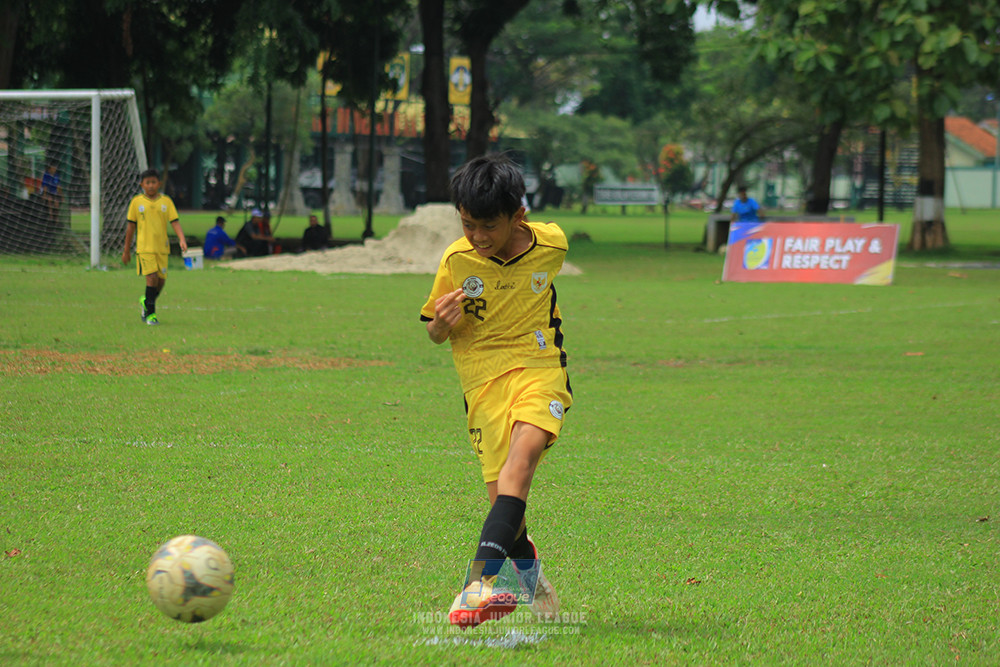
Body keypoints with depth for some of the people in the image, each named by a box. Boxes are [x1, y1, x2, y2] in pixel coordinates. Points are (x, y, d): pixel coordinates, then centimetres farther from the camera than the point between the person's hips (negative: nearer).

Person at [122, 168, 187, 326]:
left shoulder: (166, 201, 5)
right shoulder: (137, 202, 2)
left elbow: (175, 222, 0)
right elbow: (131, 226, 8)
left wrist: (182, 239, -18)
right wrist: (126, 251, 10)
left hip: (162, 248, 3)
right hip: (144, 247, -3)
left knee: (161, 280, 7)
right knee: (152, 278, -14)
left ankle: (146, 302, 34)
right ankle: (150, 314, -5)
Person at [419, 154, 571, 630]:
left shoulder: (551, 246, -3)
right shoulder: (457, 261, -5)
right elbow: (435, 335, 6)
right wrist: (443, 321, -17)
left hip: (540, 367, -1)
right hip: (484, 377, 1)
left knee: (525, 447, -29)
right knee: (504, 497, -7)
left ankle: (483, 577, -40)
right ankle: (528, 568, 28)